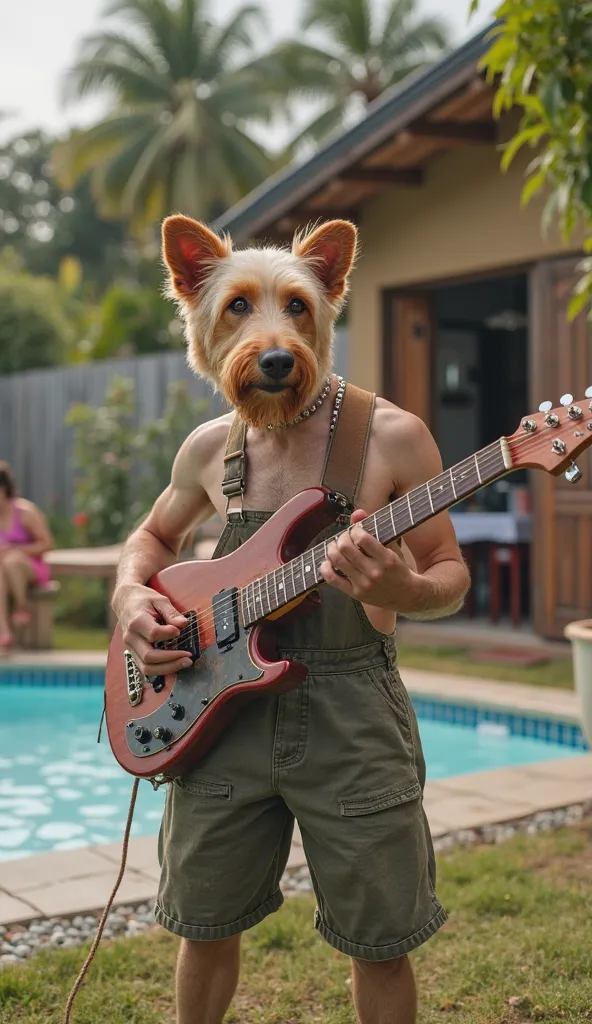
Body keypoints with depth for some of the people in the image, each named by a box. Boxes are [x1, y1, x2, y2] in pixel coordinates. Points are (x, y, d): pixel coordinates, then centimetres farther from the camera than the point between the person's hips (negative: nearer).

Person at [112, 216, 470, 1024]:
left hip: (351, 714, -3)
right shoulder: (209, 449, 4)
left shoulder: (392, 436, -8)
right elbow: (154, 536, 21)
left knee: (379, 947, 7)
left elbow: (450, 577, -2)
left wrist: (399, 590, -24)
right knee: (204, 927, 16)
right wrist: (132, 596, 0)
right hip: (224, 709, 4)